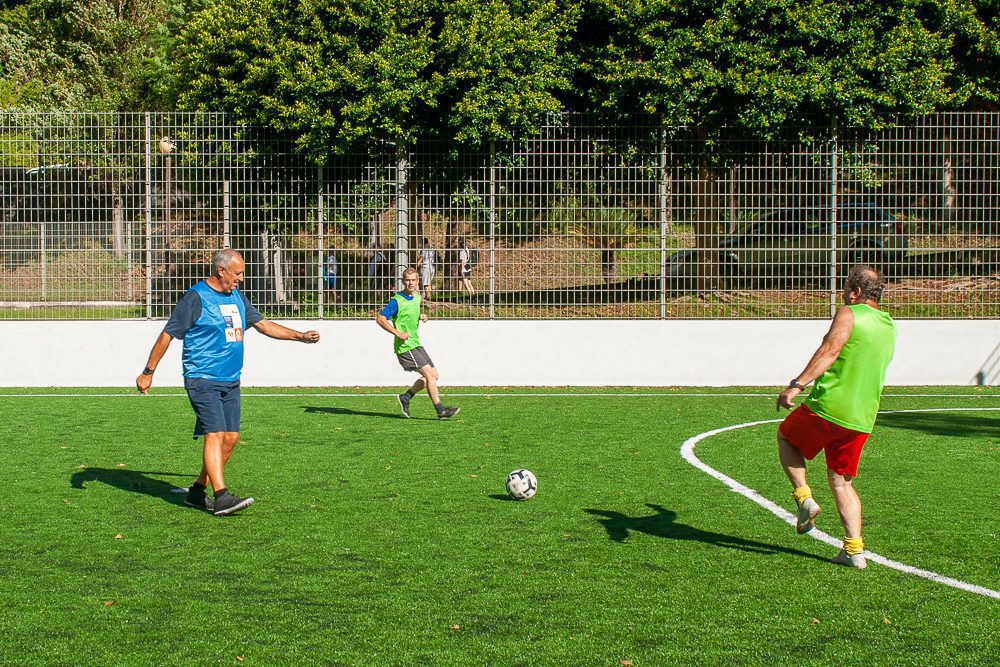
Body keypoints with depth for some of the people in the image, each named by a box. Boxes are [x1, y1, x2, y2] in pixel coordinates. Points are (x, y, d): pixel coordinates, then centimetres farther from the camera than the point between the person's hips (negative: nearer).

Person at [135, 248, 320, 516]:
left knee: (230, 438, 5)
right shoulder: (195, 298, -8)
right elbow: (167, 335, -4)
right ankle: (222, 497, -20)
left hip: (230, 381, 8)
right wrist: (148, 372, -2)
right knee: (215, 435, -16)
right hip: (203, 380, -8)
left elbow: (262, 324, 23)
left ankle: (198, 491, 16)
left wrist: (300, 336, 16)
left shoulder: (237, 296, 14)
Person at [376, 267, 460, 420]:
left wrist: (421, 316, 6)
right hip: (405, 347, -9)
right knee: (430, 374, -15)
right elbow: (380, 319, -16)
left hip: (416, 344, 9)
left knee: (433, 375, 8)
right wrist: (398, 333, -21)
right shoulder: (397, 301, -13)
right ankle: (440, 410, -13)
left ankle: (406, 397, 19)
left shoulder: (416, 296, 11)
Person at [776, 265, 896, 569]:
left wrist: (797, 384, -26)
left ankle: (803, 497, 4)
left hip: (828, 407, -6)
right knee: (842, 481, 15)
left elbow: (829, 351, -22)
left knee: (785, 436, 21)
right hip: (862, 419, 6)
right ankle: (854, 551, 5)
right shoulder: (889, 327, 16)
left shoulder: (848, 314, -7)